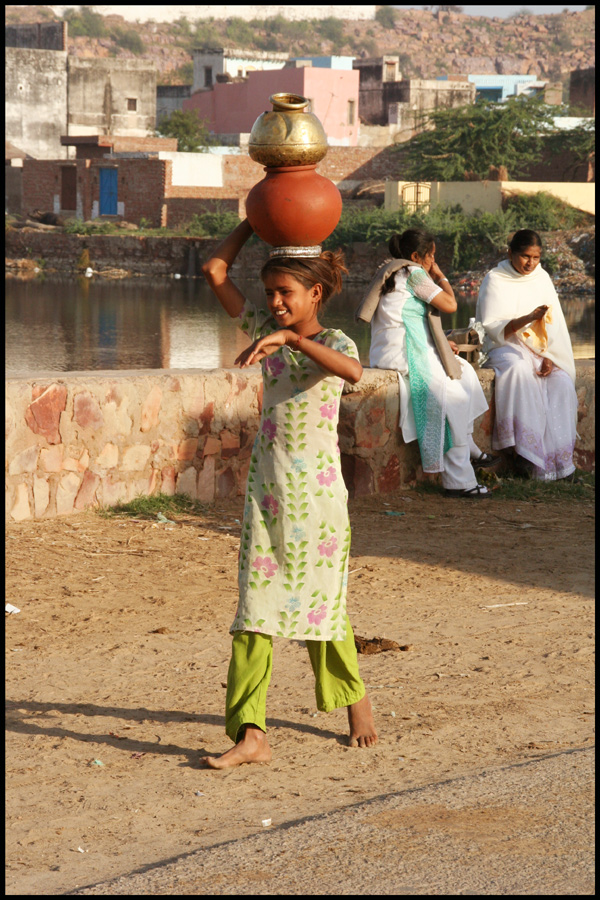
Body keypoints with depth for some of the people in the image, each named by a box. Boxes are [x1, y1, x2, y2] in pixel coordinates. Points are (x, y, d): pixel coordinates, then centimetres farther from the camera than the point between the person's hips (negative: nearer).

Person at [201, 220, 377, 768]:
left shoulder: (335, 342, -5)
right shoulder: (266, 331, 8)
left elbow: (353, 372, -31)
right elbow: (216, 272, 9)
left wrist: (290, 338, -38)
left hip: (317, 490, -4)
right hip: (267, 487, 4)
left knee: (321, 600, 6)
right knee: (255, 603, -5)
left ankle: (355, 700, 31)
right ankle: (251, 734, -8)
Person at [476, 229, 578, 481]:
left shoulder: (542, 278, 10)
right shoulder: (495, 280, -3)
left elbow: (555, 323, 6)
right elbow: (493, 327, -11)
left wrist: (549, 356, -10)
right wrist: (527, 319, -26)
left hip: (539, 348, 4)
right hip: (504, 347, -4)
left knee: (562, 383, -25)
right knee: (520, 371, -37)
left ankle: (557, 458, -22)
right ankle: (518, 452, -36)